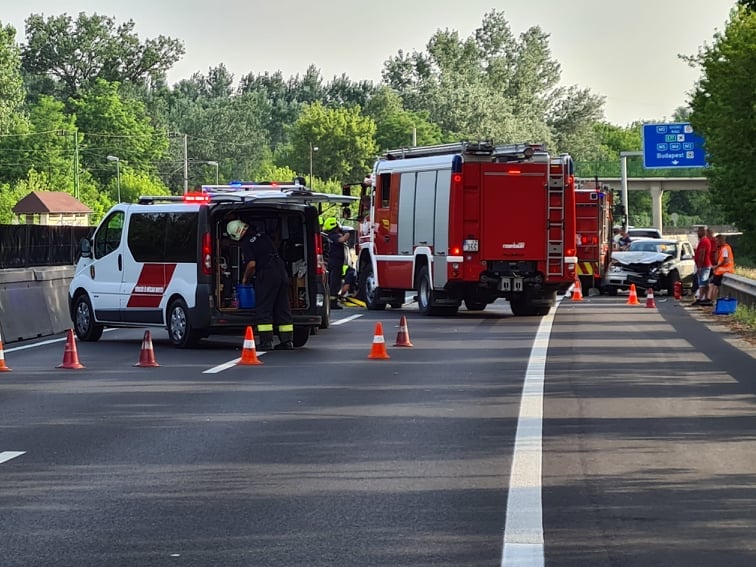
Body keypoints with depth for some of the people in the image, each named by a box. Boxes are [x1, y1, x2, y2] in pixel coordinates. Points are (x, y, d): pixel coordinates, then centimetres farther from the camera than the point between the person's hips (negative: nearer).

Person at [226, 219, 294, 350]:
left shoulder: (246, 243, -8)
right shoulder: (261, 231, 11)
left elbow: (252, 264, -15)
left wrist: (245, 278, 4)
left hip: (267, 275, -7)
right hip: (281, 270, 7)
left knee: (263, 310, -1)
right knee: (283, 308, 10)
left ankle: (266, 342, -7)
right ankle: (287, 341, 10)